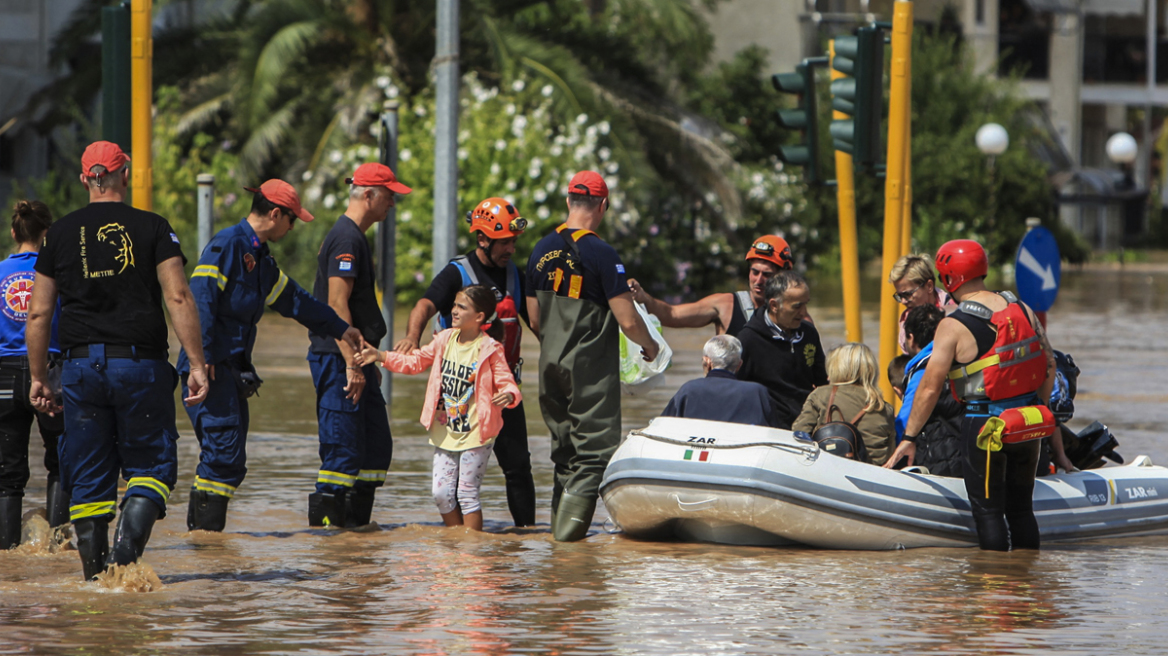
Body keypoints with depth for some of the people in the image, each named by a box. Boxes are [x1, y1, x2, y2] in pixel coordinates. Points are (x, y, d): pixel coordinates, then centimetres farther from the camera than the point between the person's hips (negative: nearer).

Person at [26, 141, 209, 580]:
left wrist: (38, 378, 13)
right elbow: (178, 298, -9)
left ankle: (95, 571, 8)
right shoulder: (152, 228, -1)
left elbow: (39, 314, 6)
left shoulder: (59, 234, 6)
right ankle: (128, 547, -16)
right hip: (141, 363, -2)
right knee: (150, 465, 6)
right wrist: (197, 364, -8)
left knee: (88, 477, 9)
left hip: (82, 366, 2)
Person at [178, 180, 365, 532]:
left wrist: (340, 329, 35)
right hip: (209, 368, -10)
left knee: (229, 460, 7)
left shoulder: (260, 258, 19)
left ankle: (201, 532, 9)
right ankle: (205, 532, -14)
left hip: (233, 368, 10)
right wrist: (202, 355, -25)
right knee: (224, 453, -15)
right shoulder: (227, 245, -11)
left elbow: (293, 299, 30)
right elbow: (200, 298, -19)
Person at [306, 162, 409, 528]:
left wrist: (369, 360, 24)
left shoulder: (355, 238, 19)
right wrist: (352, 364, -24)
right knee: (344, 448, -9)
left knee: (377, 445, 12)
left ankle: (356, 522, 17)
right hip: (338, 360, -11)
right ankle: (326, 522, -7)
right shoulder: (346, 239, -14)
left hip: (356, 358, 11)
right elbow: (337, 304, -21)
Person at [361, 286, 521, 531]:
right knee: (442, 493, 5)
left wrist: (509, 395, -35)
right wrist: (380, 356, 7)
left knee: (466, 493, -4)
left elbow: (507, 383, -12)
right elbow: (415, 361, 15)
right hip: (445, 432, 6)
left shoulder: (490, 350, -10)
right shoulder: (445, 340, 6)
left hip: (475, 434, -6)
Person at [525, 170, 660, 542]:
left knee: (564, 452, 15)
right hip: (592, 371, -7)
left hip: (551, 368, 7)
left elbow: (534, 321, 13)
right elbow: (628, 321, -16)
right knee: (594, 454, -3)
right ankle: (569, 532, -12)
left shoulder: (541, 251, 6)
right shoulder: (601, 254, -15)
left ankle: (560, 528, 16)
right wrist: (649, 346, 4)